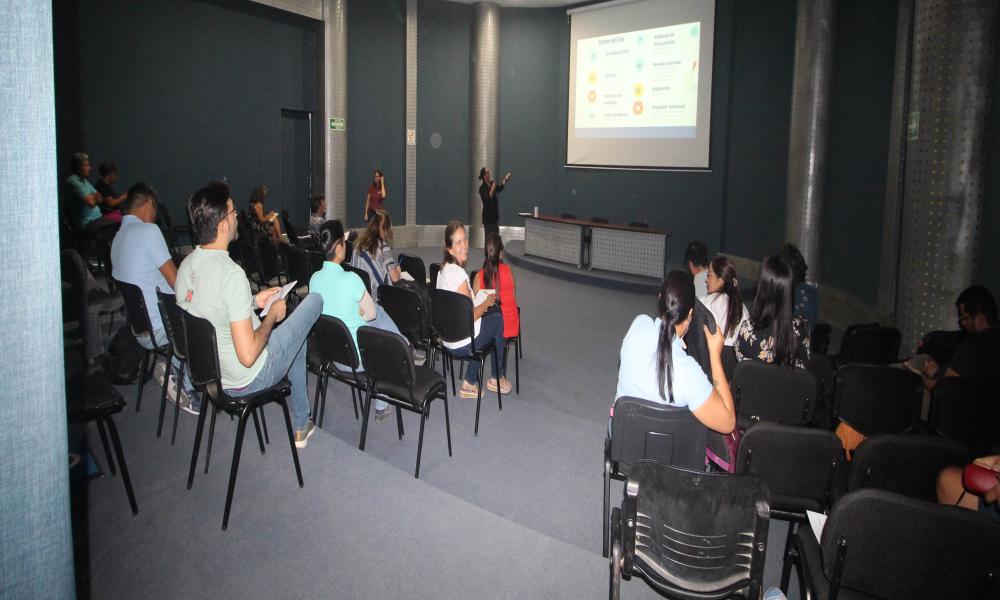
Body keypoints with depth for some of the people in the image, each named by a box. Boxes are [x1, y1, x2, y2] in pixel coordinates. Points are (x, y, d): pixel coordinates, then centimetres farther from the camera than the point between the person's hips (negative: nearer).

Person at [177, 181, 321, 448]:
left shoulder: (186, 265, -4)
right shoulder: (231, 273, -30)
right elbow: (248, 355, -30)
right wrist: (272, 316, -15)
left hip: (210, 372, 8)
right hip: (247, 379, -8)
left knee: (294, 337, 32)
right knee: (314, 299, 3)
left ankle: (301, 427, 37)